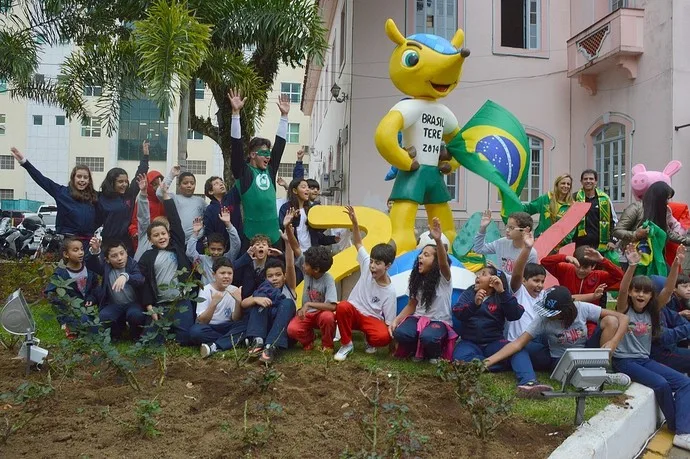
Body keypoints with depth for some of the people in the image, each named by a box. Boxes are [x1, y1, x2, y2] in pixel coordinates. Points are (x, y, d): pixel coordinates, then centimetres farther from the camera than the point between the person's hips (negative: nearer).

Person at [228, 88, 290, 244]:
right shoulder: (243, 172, -2)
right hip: (251, 236, -5)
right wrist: (236, 112, -15)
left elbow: (279, 143, 16)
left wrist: (284, 115, 16)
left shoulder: (270, 171, 12)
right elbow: (237, 145, -10)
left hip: (273, 233, 6)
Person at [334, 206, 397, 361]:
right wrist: (354, 223, -22)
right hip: (354, 312, 3)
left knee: (384, 337, -35)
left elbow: (389, 322, -10)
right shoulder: (367, 266, -10)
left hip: (372, 319, -2)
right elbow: (358, 244, -7)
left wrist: (391, 336, -25)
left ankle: (369, 341, 3)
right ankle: (346, 344, -12)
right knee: (342, 307, -34)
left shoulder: (390, 292, -16)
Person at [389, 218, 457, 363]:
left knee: (428, 337, -38)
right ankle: (418, 349, 2)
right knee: (399, 333, -28)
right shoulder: (417, 279, 6)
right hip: (418, 318, 4)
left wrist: (438, 241, -55)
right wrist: (395, 320, -7)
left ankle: (435, 354, -3)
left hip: (439, 321, -4)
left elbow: (444, 263, -36)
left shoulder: (443, 278, -12)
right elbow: (411, 305, 11)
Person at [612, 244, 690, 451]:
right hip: (624, 360, -6)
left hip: (645, 359, 6)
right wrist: (632, 265, -42)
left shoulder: (652, 311, 5)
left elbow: (668, 290, -8)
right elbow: (622, 290, -29)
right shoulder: (624, 310, -8)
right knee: (661, 384, -25)